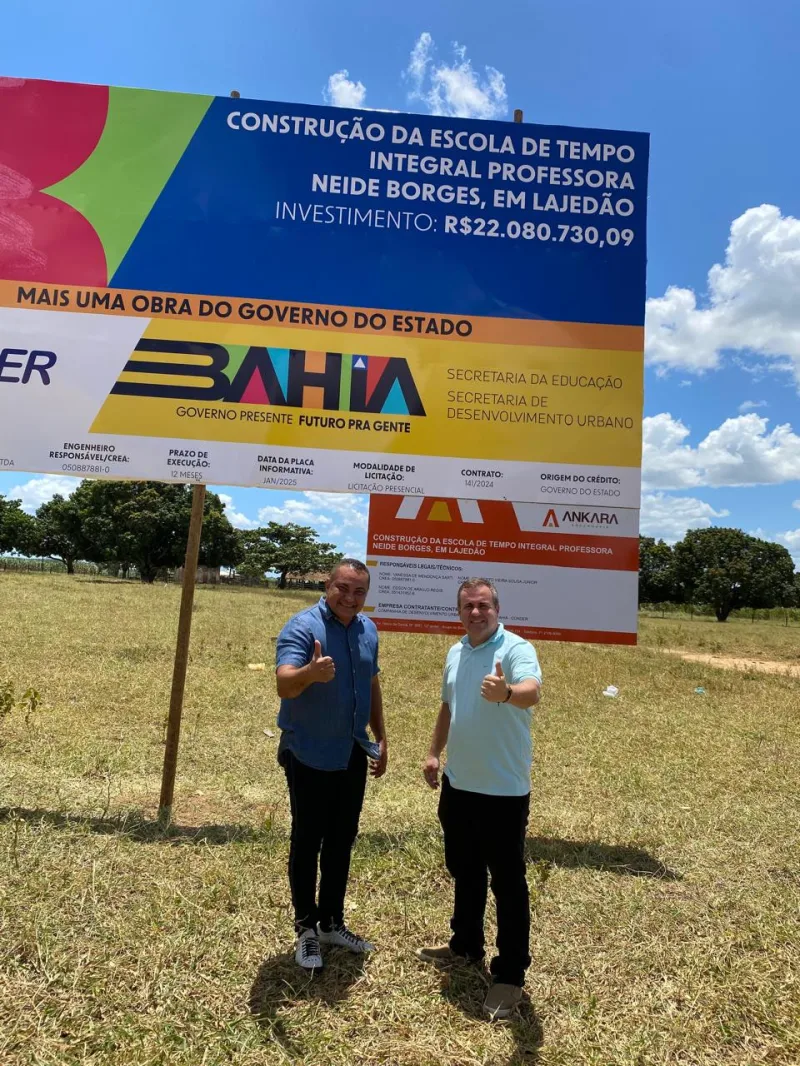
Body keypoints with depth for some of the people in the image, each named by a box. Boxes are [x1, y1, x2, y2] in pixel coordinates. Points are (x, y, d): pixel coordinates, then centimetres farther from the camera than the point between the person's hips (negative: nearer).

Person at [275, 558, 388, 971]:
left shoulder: (368, 630, 2)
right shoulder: (302, 626, -19)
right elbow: (284, 686, -34)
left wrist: (380, 737, 14)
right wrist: (311, 672, -55)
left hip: (352, 754, 6)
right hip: (310, 756, -6)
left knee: (341, 842, 17)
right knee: (307, 843, 8)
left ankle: (332, 923, 34)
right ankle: (306, 929, 26)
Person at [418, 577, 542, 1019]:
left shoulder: (515, 649, -18)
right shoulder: (456, 653, 6)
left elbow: (532, 691, -39)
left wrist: (506, 693, -60)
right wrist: (434, 752, 16)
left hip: (503, 791, -7)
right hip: (458, 784, 8)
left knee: (508, 884, 7)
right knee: (464, 872, 23)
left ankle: (510, 974, 23)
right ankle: (465, 945, 43)